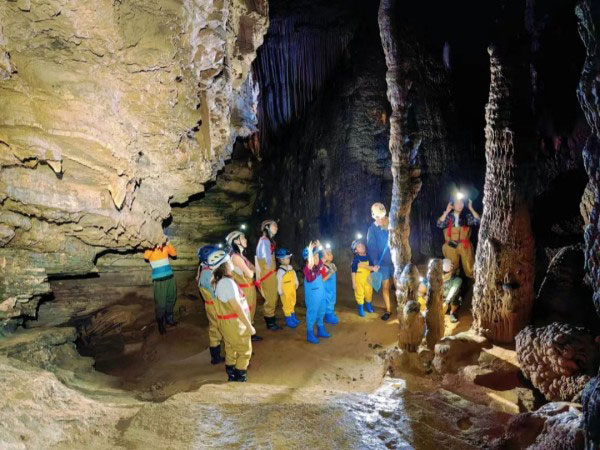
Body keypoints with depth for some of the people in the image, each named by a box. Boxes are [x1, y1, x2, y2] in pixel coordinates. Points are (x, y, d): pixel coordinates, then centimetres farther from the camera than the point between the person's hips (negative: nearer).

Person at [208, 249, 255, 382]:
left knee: (231, 350, 20)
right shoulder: (228, 282, -26)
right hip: (235, 323, -9)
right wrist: (249, 326, -19)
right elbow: (237, 307, -24)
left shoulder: (216, 281, 2)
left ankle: (231, 376, 32)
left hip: (225, 322, 9)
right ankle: (240, 380, 11)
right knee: (245, 351, 5)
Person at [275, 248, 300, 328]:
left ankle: (293, 318, 36)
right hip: (285, 292, -7)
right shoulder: (280, 271, -23)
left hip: (292, 290, 7)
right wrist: (280, 292, -17)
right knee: (287, 305, 7)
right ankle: (289, 320, 20)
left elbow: (294, 275, 13)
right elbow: (279, 282, -20)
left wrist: (296, 283, 12)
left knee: (292, 304, 20)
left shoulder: (290, 267, -1)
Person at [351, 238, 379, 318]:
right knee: (359, 294, 8)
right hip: (358, 280, -3)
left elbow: (371, 267, -1)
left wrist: (374, 268, -25)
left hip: (368, 280, 3)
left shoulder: (368, 257, -7)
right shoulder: (356, 259, -14)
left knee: (369, 293, 17)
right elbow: (353, 271, -10)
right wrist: (353, 283, -9)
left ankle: (368, 305, 41)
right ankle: (361, 307, 27)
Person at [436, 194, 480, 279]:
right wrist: (447, 211, -15)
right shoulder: (448, 216, 2)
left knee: (469, 268, 0)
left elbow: (478, 221, -11)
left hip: (465, 246, 0)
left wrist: (471, 209, -11)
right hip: (451, 246, 0)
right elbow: (439, 225, -13)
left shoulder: (467, 216, 3)